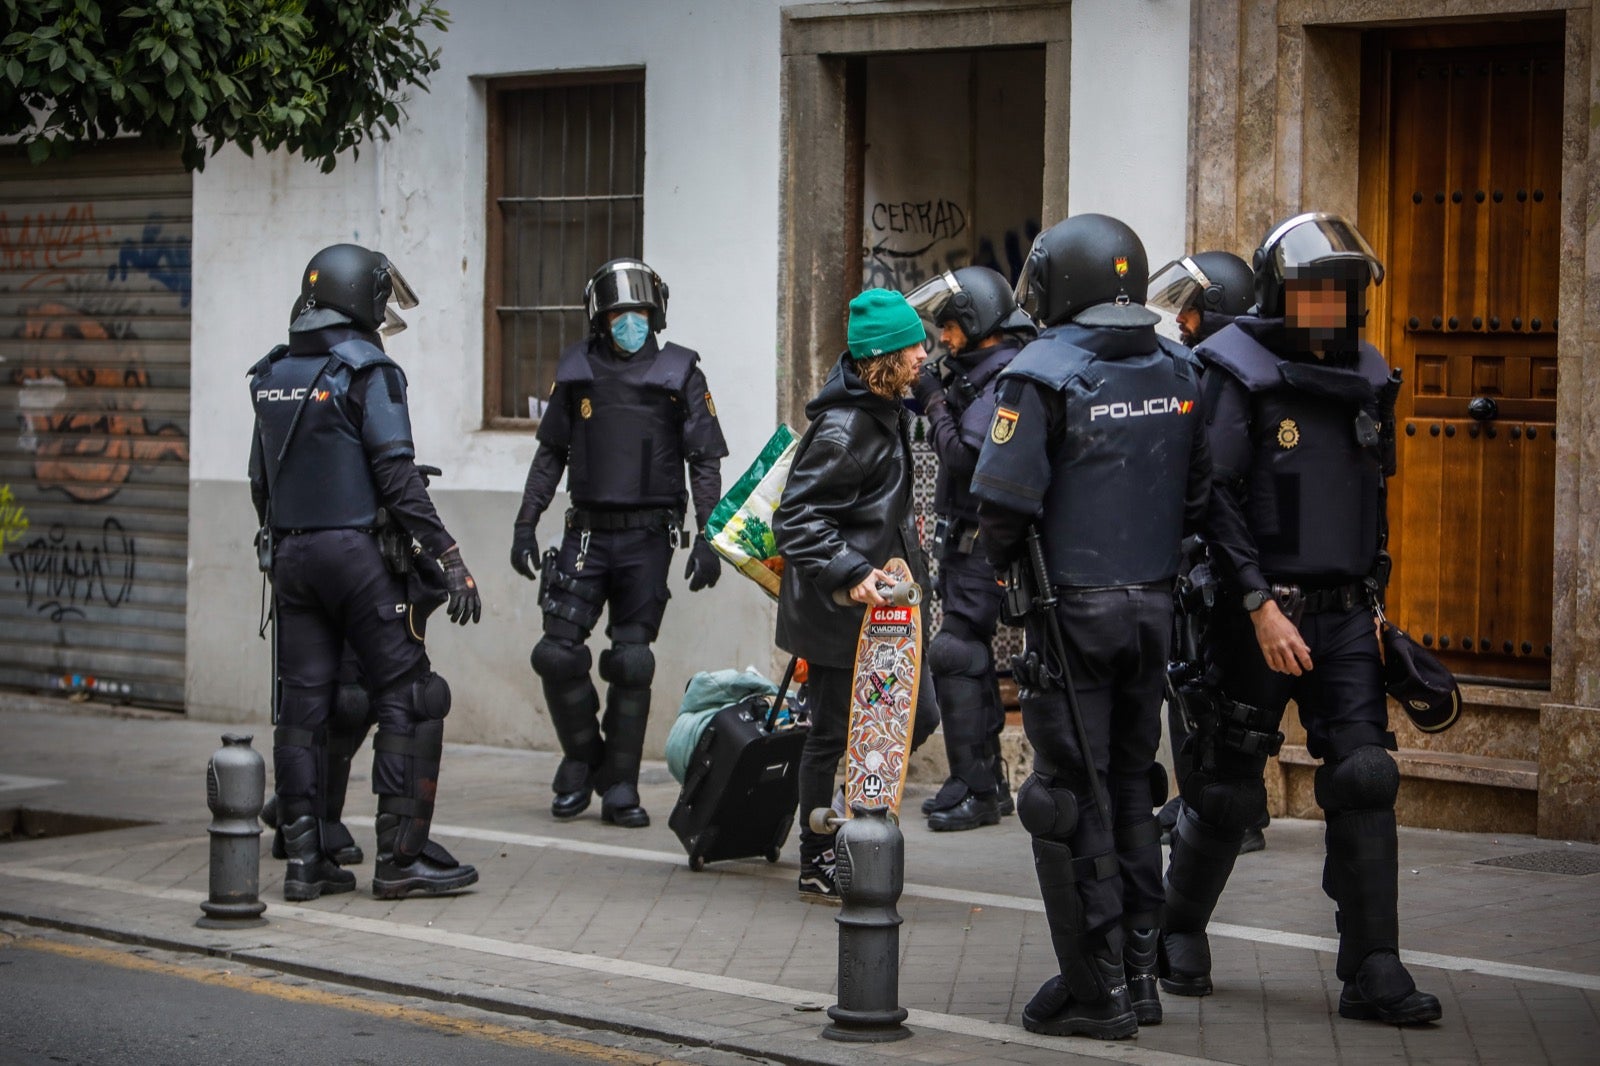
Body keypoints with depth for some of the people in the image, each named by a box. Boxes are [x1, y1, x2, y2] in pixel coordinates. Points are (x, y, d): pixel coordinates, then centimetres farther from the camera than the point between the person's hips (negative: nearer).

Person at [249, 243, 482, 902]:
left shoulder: (272, 377, 12)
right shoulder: (366, 371, -9)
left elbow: (261, 483, 16)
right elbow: (397, 477, -16)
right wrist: (449, 560, -15)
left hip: (291, 557, 7)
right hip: (360, 553, -7)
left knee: (303, 704, 7)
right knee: (408, 699, -2)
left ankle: (306, 858, 7)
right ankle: (401, 858, -4)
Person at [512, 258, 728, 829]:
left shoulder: (679, 373, 1)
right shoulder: (575, 369, 8)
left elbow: (705, 461, 1)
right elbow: (550, 454, 14)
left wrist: (708, 539, -6)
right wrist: (525, 522, 9)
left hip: (646, 539, -2)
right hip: (586, 531, 2)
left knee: (631, 662, -1)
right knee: (557, 653, -6)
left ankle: (620, 787, 8)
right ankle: (581, 761, 16)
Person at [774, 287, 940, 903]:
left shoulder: (885, 412, 10)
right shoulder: (843, 429, -21)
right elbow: (797, 520, -24)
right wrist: (850, 574, -33)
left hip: (881, 603, 9)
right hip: (838, 614, -9)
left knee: (917, 715, 9)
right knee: (835, 734, 1)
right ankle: (817, 868, 14)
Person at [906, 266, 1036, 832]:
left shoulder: (1004, 377, -16)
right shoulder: (979, 371, 15)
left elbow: (967, 457, -22)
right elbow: (958, 451, 17)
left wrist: (935, 402, -12)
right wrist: (937, 398, 5)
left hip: (984, 543, -10)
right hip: (965, 539, 10)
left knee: (956, 653, -12)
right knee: (969, 655, 14)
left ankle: (976, 789, -9)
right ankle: (986, 782, 22)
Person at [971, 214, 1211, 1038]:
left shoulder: (1045, 375, -14)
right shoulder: (1177, 373, 6)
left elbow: (1003, 505, -17)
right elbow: (1200, 496, 8)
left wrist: (1008, 566, 3)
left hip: (1074, 611, -6)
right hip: (1153, 606, 6)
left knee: (1071, 796, 1)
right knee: (1130, 786, 16)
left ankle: (1095, 988, 3)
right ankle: (1139, 972, 21)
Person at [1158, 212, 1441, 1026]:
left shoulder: (1367, 379, 10)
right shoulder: (1237, 373, -9)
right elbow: (1213, 501, -15)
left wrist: (1370, 597, 17)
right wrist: (1261, 605, -21)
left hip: (1343, 617, 5)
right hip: (1257, 615, -5)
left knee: (1365, 778, -6)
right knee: (1229, 785, 6)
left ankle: (1373, 972, -4)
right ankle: (1181, 931, 28)